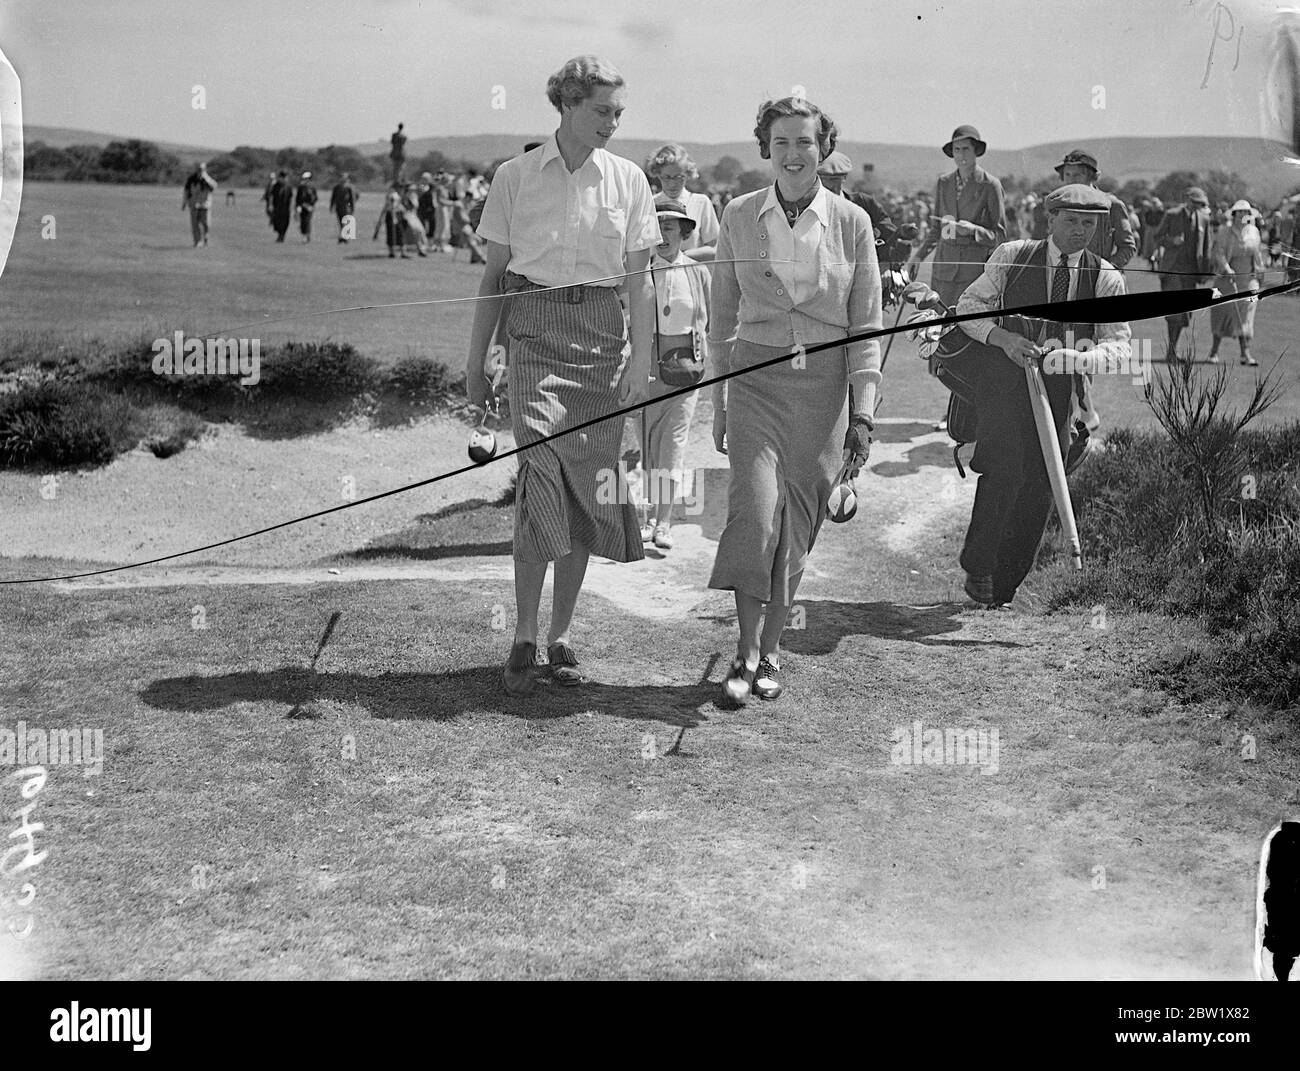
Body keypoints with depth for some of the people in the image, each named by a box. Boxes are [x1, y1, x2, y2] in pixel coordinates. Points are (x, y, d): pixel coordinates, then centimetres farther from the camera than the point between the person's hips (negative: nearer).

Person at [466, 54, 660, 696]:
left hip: (601, 332, 2)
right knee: (541, 472, -16)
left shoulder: (628, 180, 7)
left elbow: (639, 281, 7)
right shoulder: (515, 177, 3)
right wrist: (474, 364, 6)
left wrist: (641, 365, 0)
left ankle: (561, 636, 16)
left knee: (588, 486, 3)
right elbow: (493, 275, 7)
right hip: (535, 332, -2)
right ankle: (524, 637, -6)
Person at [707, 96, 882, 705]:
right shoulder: (739, 216, 3)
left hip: (823, 386, 0)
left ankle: (770, 652, 19)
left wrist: (862, 415, -3)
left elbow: (866, 328, 3)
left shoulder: (851, 223, 1)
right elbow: (722, 316, 10)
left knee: (796, 528, 4)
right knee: (755, 511, -16)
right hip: (756, 379, 0)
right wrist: (718, 402, 9)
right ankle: (747, 652, -4)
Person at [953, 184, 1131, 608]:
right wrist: (1004, 338, -18)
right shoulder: (1011, 256, 0)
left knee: (1039, 486, 4)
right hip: (1004, 377, -3)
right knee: (1006, 467, -21)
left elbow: (1118, 343, -3)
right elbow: (969, 305, 1)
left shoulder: (1106, 279, 3)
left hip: (1057, 387, 3)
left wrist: (1077, 357, -24)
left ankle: (1004, 585, 19)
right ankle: (978, 568, -6)